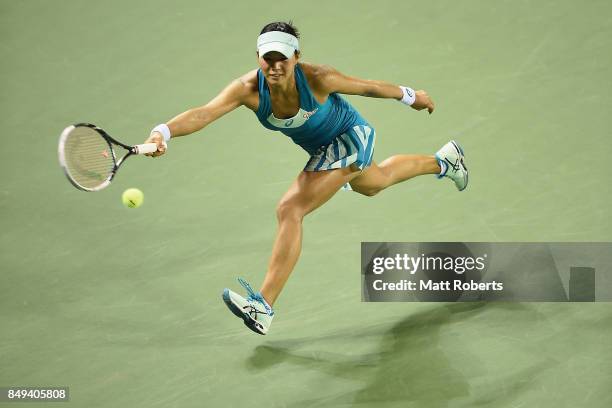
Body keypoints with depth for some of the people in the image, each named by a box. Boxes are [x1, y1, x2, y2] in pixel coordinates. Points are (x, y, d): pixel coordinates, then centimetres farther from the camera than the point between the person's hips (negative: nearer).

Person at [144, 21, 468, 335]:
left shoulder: (316, 78, -35)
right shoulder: (249, 89, -27)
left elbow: (367, 87, -18)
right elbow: (204, 112, -41)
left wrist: (409, 96, -2)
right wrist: (163, 132, -59)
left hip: (350, 136, -7)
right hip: (323, 148, 7)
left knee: (290, 210, -22)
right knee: (376, 182, 36)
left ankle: (263, 307, -20)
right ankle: (443, 162, 66)